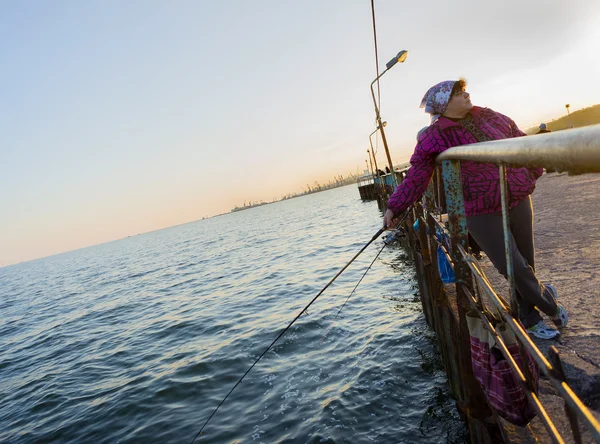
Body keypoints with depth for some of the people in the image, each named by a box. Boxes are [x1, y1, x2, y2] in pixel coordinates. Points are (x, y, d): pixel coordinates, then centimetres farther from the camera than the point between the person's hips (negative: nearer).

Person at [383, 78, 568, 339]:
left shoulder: (490, 118, 6)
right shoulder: (435, 137, -9)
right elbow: (416, 178, -7)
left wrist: (533, 173, 16)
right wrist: (394, 207, -10)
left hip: (519, 203, 5)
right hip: (481, 214, -5)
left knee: (526, 265, 13)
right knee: (516, 271, -4)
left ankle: (530, 320, 36)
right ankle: (551, 305, 27)